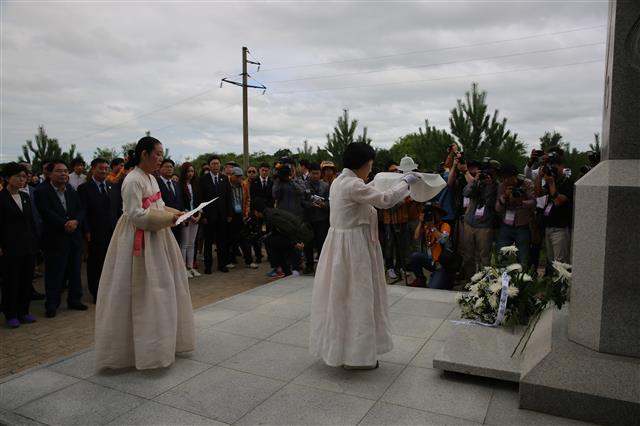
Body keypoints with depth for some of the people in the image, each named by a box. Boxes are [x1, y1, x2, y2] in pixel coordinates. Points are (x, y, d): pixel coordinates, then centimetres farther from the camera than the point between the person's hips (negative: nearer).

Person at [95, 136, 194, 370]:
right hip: (140, 243, -9)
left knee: (159, 293, 15)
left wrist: (173, 213, -1)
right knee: (143, 295, -2)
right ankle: (146, 349, 10)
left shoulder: (151, 179, 11)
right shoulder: (133, 180, -16)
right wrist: (167, 218, -17)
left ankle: (157, 341, 28)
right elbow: (135, 215, -20)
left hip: (156, 239, 10)